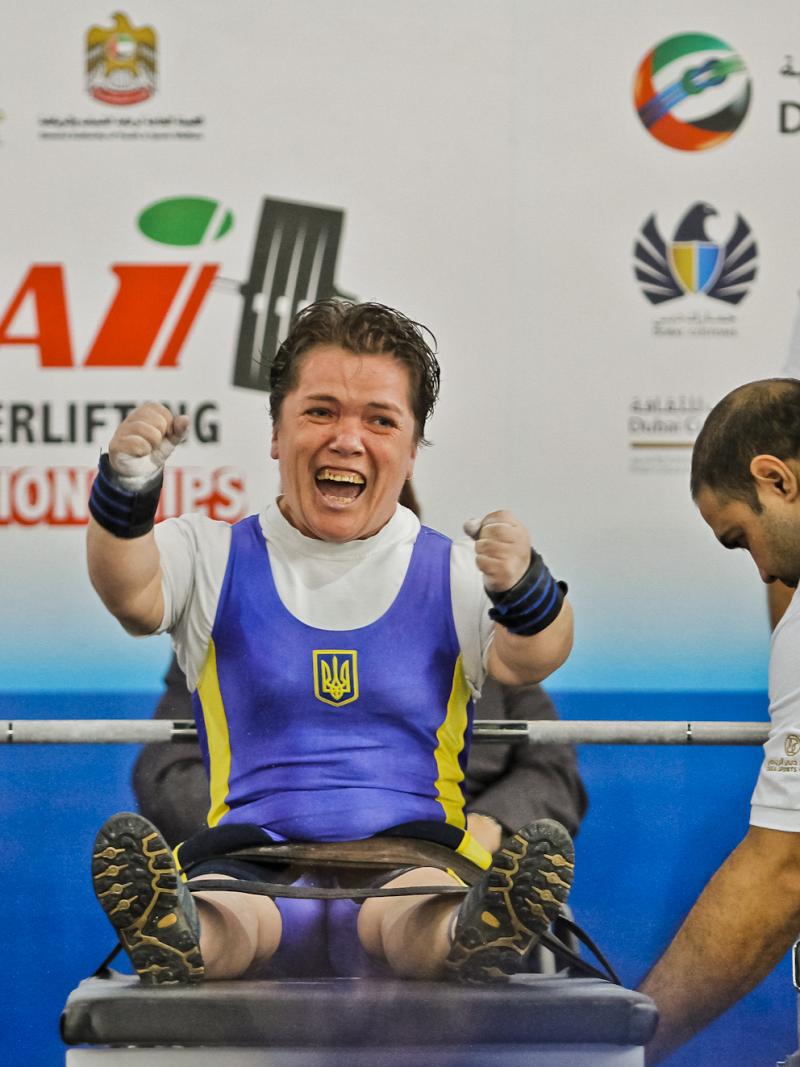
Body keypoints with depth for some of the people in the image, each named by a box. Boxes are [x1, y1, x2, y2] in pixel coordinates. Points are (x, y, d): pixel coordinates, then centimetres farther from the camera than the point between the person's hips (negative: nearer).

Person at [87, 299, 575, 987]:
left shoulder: (452, 574, 15)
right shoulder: (215, 558, 16)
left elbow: (521, 660, -4)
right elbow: (132, 592, -5)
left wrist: (525, 590, -29)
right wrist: (126, 489, -27)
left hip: (412, 851, 0)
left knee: (416, 912, -38)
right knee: (227, 915, -37)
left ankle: (472, 935, -66)